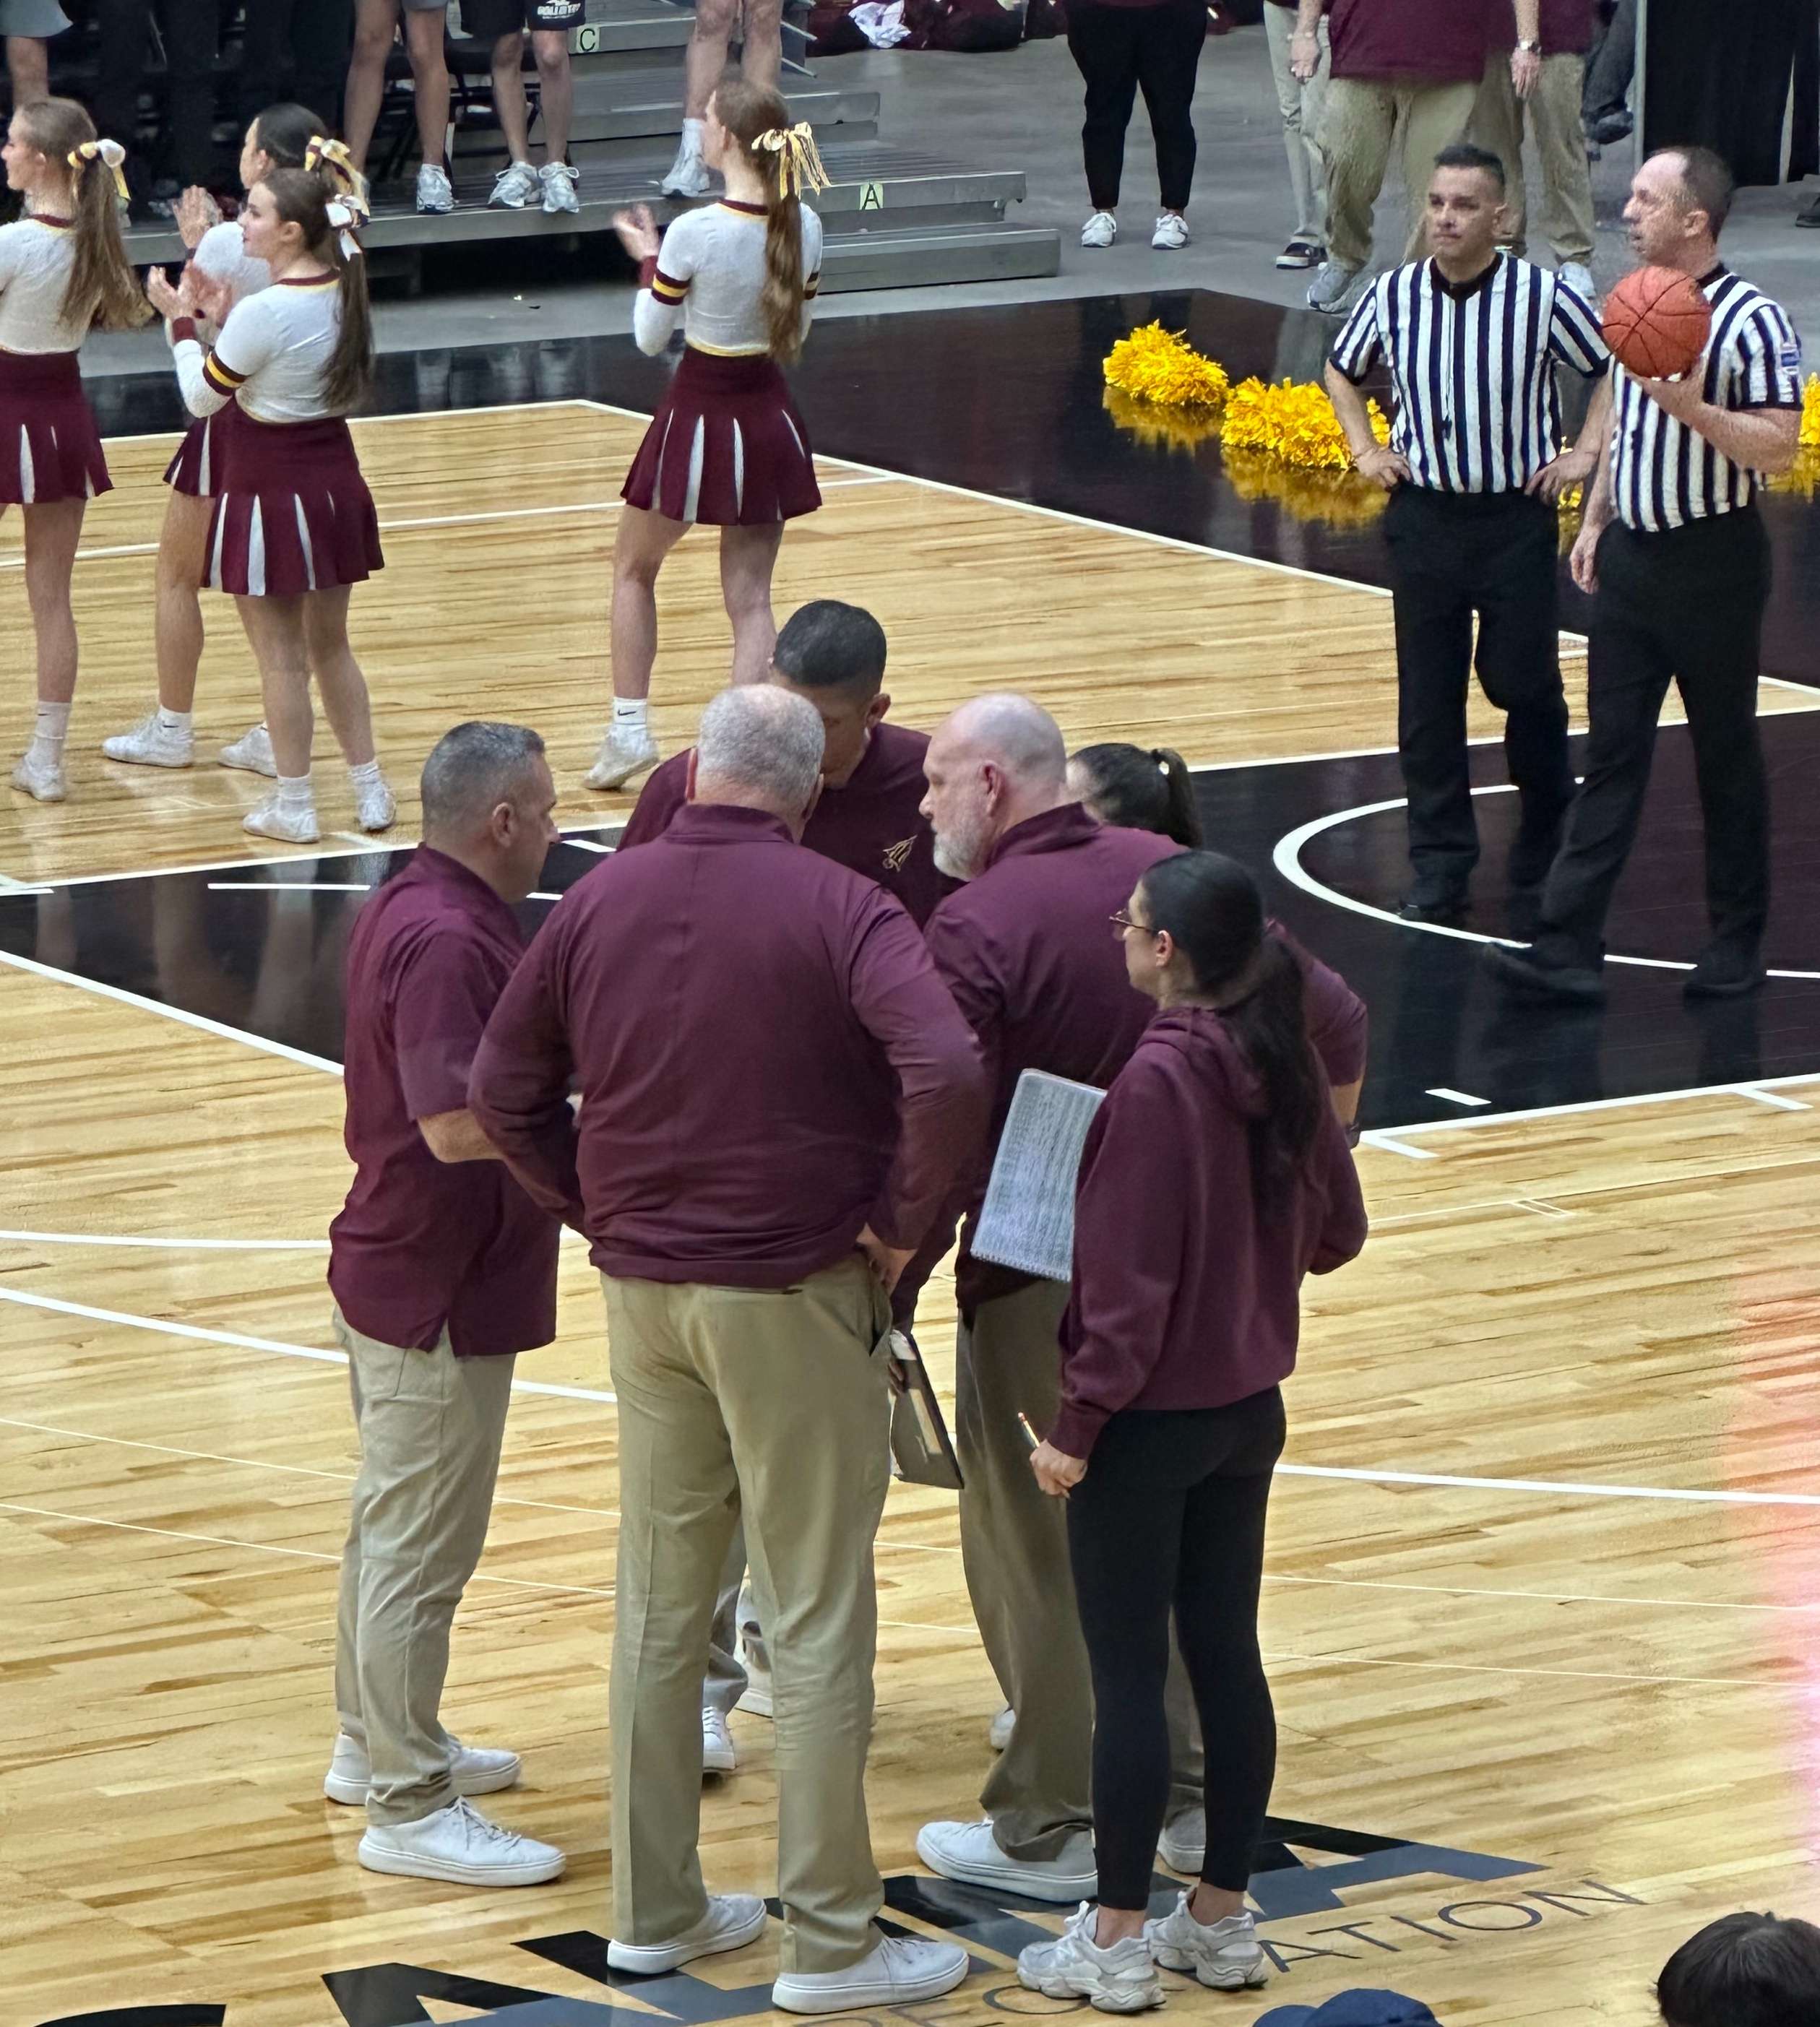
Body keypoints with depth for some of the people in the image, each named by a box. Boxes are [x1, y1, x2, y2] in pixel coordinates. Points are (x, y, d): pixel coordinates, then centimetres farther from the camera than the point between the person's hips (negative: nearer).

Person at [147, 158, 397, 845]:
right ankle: (370, 789, 23)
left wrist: (181, 319, 0)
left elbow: (202, 395, -12)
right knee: (331, 645, 19)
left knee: (280, 654, 4)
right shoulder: (345, 293, 0)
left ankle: (293, 806, 11)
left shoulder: (263, 312, -23)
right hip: (334, 480, 7)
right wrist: (222, 319, 8)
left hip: (269, 487, -7)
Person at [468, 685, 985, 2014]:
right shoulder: (836, 910, -13)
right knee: (818, 1616, 2)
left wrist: (598, 1211, 12)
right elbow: (948, 1070, -28)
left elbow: (506, 1091, 7)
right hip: (793, 1297, -5)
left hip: (644, 1292, 5)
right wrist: (902, 1219, -14)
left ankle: (655, 1910, 22)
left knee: (660, 1601, 15)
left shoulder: (604, 899, 2)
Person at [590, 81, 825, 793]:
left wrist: (646, 259, 6)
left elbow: (649, 336, -8)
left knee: (634, 570, 18)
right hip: (768, 420, 4)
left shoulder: (694, 234, -21)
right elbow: (797, 331, 6)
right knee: (750, 597, 8)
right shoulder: (804, 227, -6)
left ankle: (629, 729, 18)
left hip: (698, 416, -4)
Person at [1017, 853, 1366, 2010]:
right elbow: (1338, 1231, 9)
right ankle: (1223, 1923, 22)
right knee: (1228, 1656, 14)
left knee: (1129, 1673, 1)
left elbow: (1128, 1276, -20)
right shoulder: (1286, 1064, 0)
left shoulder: (1158, 1079, -21)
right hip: (1250, 1411, 7)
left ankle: (1117, 1943, 8)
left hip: (1151, 1422, -7)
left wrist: (1078, 1424, -13)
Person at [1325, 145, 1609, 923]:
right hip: (1422, 516, 2)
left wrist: (1586, 452, -4)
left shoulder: (1542, 296, -11)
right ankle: (1440, 867, 10)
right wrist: (1365, 450, 7)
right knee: (1427, 701, 3)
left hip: (1517, 517, -2)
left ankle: (1547, 829, 30)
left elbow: (1617, 368, 2)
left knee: (1522, 683, 3)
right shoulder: (1394, 295, -1)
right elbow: (1343, 371, 18)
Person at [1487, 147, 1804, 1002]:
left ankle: (1738, 942, 18)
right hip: (1631, 555, 7)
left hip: (1712, 562, -7)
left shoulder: (1751, 319, -15)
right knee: (1610, 755, 3)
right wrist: (1595, 520, 17)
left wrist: (1694, 407, -30)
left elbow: (1777, 447, -19)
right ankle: (1568, 947, -1)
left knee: (1726, 755, 6)